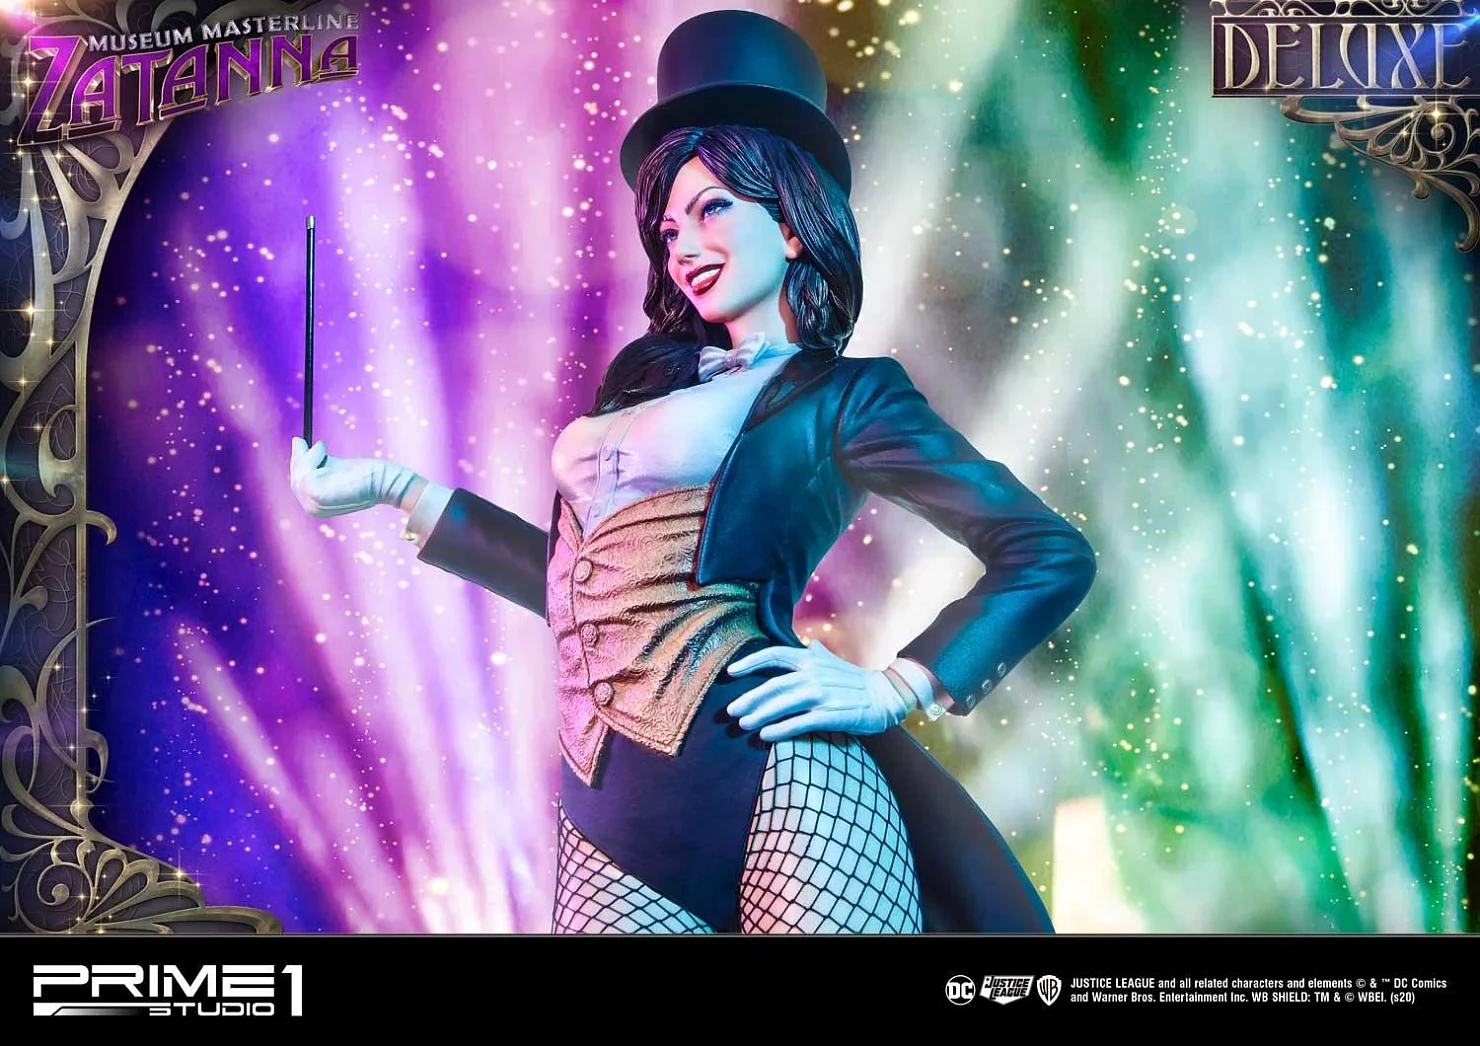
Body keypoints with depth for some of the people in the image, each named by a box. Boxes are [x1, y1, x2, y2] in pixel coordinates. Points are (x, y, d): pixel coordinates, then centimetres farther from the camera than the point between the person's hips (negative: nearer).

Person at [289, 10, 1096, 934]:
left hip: (772, 786, -5)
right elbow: (571, 579, 23)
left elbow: (1052, 555, 0)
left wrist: (894, 691, -8)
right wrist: (392, 488, 24)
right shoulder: (649, 374, 19)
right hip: (609, 818, 6)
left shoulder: (841, 396, 3)